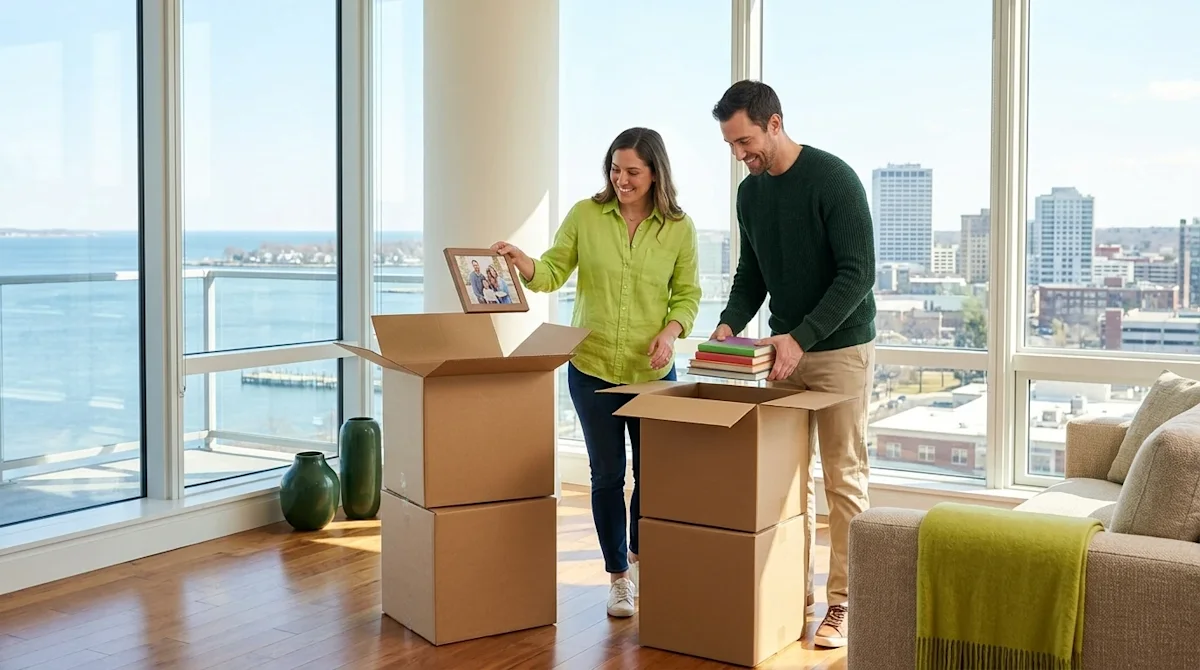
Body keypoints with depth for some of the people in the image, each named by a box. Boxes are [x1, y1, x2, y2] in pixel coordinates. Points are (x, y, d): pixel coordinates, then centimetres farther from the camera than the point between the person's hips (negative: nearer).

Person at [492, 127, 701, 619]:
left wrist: (671, 331, -14)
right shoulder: (585, 215, -3)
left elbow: (688, 294, 3)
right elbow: (552, 273, 0)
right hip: (591, 368, 0)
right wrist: (520, 261, -19)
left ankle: (639, 555, 36)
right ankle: (618, 576, 23)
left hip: (653, 373, 0)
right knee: (607, 474, 8)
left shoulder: (679, 228, -2)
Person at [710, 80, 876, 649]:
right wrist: (730, 323, -5)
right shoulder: (750, 192, 6)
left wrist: (801, 337, -27)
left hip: (840, 348, -6)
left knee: (843, 480, -1)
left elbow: (858, 273, -19)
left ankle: (843, 603, 6)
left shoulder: (833, 179, -15)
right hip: (786, 348, 6)